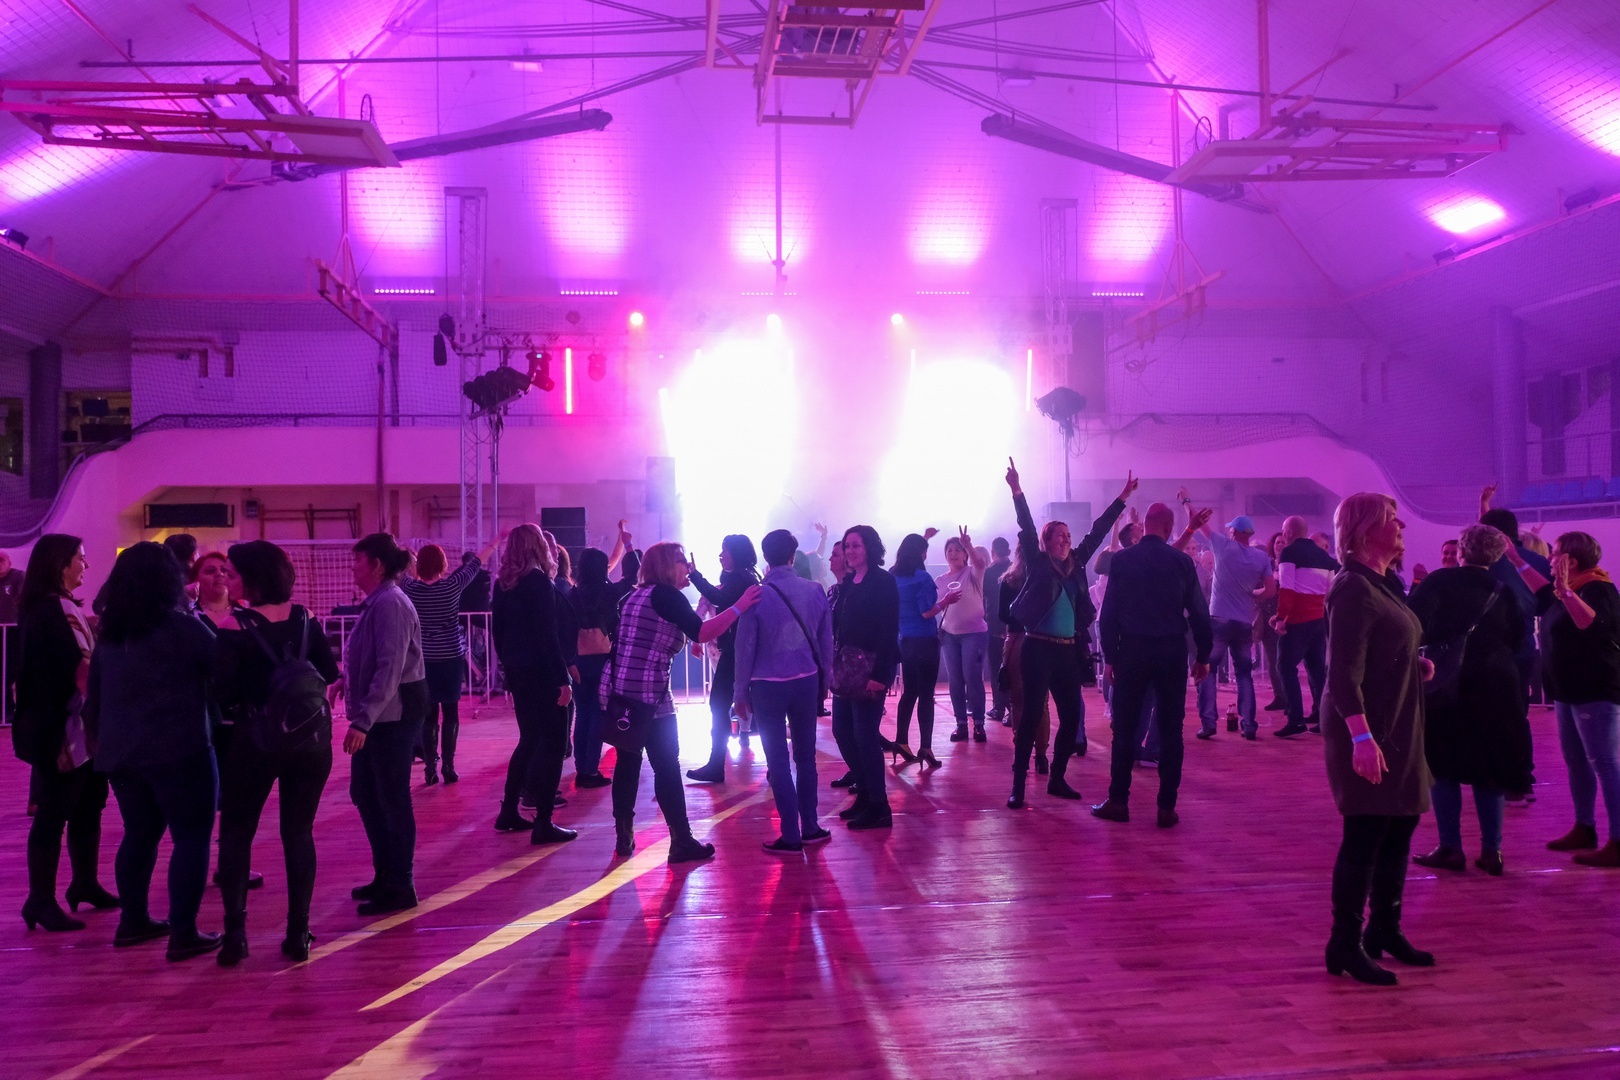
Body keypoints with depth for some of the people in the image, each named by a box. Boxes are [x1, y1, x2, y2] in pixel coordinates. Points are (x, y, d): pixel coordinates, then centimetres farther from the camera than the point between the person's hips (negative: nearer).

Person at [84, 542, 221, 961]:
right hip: (178, 751, -7)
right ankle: (183, 933, -4)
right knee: (191, 837, -2)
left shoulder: (108, 635, 9)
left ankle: (134, 920, 28)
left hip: (121, 753, 7)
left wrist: (102, 740, 26)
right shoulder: (183, 626, -11)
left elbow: (93, 696, 16)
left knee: (139, 834, 20)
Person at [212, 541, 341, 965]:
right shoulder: (306, 619, -1)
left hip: (257, 740, -3)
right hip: (311, 740, 3)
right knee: (299, 831, 11)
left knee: (236, 832, 12)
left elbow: (224, 692, -14)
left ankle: (235, 932, 8)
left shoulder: (237, 628, -11)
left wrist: (245, 698, 7)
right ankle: (298, 934, 12)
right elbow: (329, 673, 0)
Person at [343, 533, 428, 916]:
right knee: (364, 794, 16)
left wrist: (362, 720, -26)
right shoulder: (377, 602, 13)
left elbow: (390, 669, -25)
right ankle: (386, 876, 29)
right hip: (376, 716, 10)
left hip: (392, 715, -10)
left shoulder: (390, 604, -18)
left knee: (392, 799, 0)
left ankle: (399, 888, 12)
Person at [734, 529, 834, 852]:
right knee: (805, 757, 15)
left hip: (768, 686, -3)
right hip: (806, 682, 3)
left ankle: (791, 836, 6)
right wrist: (824, 677, 13)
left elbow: (745, 648, -7)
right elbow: (825, 640, 1)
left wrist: (741, 693, 3)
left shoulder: (756, 596, -10)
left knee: (778, 761, 4)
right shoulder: (814, 591, -4)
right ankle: (810, 828, 21)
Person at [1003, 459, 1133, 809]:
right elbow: (1027, 528, -11)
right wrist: (1016, 491, -22)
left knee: (1071, 716, 7)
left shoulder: (1075, 563, 12)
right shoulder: (1038, 564, -1)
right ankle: (1018, 784, -2)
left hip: (1069, 651, 6)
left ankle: (1057, 779, 21)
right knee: (1031, 715, -6)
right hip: (1039, 649, -6)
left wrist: (1122, 498, 18)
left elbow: (1097, 532, 16)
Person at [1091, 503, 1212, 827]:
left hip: (1132, 651, 0)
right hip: (1172, 653, 0)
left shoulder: (1122, 560, -2)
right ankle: (1166, 807, 7)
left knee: (1124, 728, 8)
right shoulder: (1182, 561, -2)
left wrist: (1110, 655, 1)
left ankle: (1118, 802, 11)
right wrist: (1203, 655, 8)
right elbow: (1199, 611, -1)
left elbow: (1109, 611, -4)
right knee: (1170, 730, 6)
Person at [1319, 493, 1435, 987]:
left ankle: (1385, 930, 30)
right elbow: (1344, 672, -23)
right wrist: (1361, 735, -30)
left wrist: (1416, 666, 9)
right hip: (1368, 731, -10)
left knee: (1401, 824, 16)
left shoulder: (1379, 585, 15)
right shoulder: (1352, 588, -16)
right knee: (1364, 835, -5)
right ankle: (1346, 946, 5)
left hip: (1396, 728, 10)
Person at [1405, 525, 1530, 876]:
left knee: (1443, 768, 6)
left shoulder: (1439, 582, -7)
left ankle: (1451, 848, 4)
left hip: (1447, 686, -4)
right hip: (1496, 689, 4)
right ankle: (1491, 851, 12)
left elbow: (1416, 627, -17)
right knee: (1488, 769, 12)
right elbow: (1516, 641, 10)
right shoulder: (1502, 592, 6)